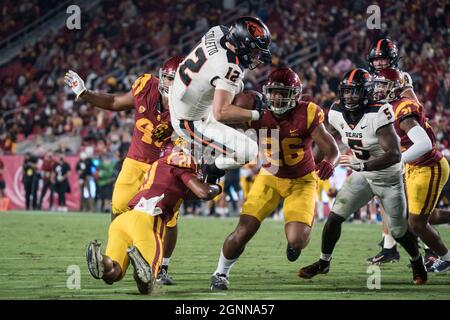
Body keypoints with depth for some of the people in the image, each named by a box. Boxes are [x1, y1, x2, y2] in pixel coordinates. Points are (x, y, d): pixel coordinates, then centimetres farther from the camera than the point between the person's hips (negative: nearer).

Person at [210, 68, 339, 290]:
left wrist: (329, 162, -45)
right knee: (243, 232, -9)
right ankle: (220, 273, 17)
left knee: (296, 241, -18)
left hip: (301, 181, -2)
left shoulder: (307, 114, -20)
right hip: (270, 178, 2)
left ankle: (298, 237, 22)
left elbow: (331, 148, -22)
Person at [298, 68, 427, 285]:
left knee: (399, 232, 7)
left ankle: (417, 261, 37)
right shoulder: (337, 113, -11)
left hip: (389, 177, -5)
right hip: (362, 175, 5)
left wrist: (362, 165, -46)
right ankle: (323, 262, 14)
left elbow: (395, 155, -37)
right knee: (335, 216, -6)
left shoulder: (378, 115, -31)